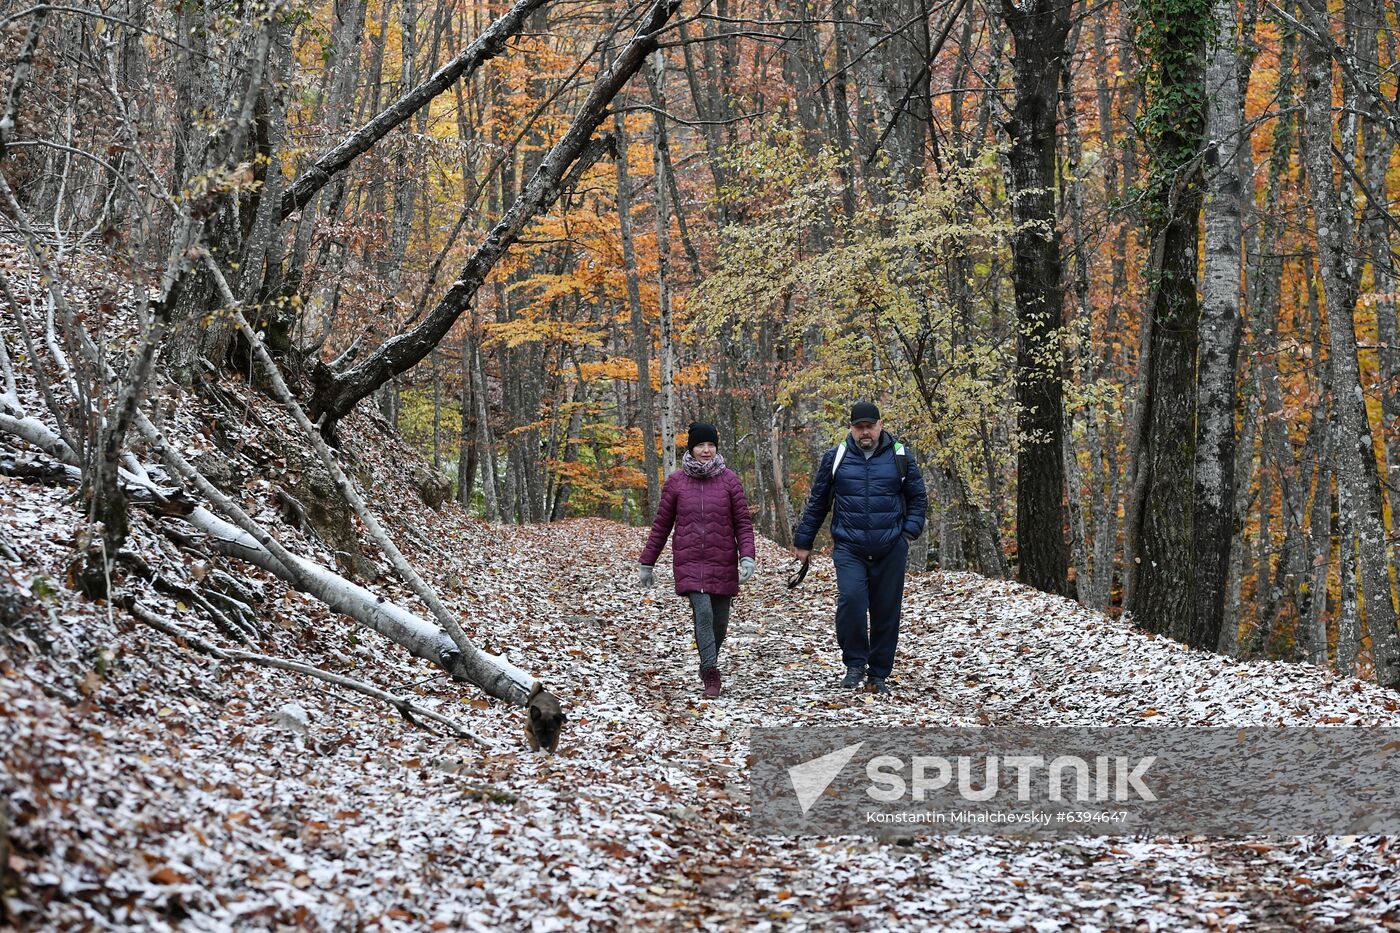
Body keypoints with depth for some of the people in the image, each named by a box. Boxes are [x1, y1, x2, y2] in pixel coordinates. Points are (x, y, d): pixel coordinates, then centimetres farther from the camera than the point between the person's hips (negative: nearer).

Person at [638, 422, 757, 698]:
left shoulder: (729, 480, 3)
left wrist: (747, 557, -11)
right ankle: (711, 676, -13)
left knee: (720, 621, 7)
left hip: (722, 563, 1)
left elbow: (743, 522, 3)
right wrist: (646, 563, 11)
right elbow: (661, 525, 9)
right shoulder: (676, 482, 3)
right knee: (703, 612, -19)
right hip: (689, 563, -1)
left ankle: (708, 665, 34)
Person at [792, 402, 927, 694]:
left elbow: (918, 498, 14)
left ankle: (878, 674, 18)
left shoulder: (900, 456, 4)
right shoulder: (836, 457, 4)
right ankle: (855, 663, -5)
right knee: (851, 598, -22)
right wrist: (803, 541, 12)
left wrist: (910, 531, 0)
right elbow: (817, 502, 11)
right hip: (849, 549, -1)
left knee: (886, 613, 5)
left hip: (891, 550, 1)